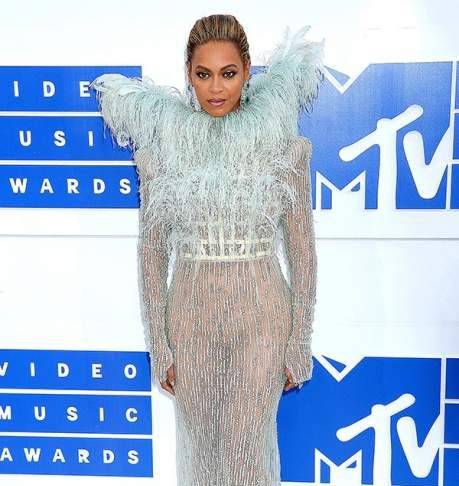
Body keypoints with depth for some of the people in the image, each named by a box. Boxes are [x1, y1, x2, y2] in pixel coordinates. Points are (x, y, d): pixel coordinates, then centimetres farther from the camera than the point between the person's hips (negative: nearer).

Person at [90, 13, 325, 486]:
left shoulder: (283, 143, -7)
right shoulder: (161, 146, -4)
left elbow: (302, 250, -2)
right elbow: (151, 253, 1)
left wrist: (300, 342, -1)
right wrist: (158, 345, 1)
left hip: (261, 313, -1)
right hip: (190, 314, 2)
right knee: (201, 445, 18)